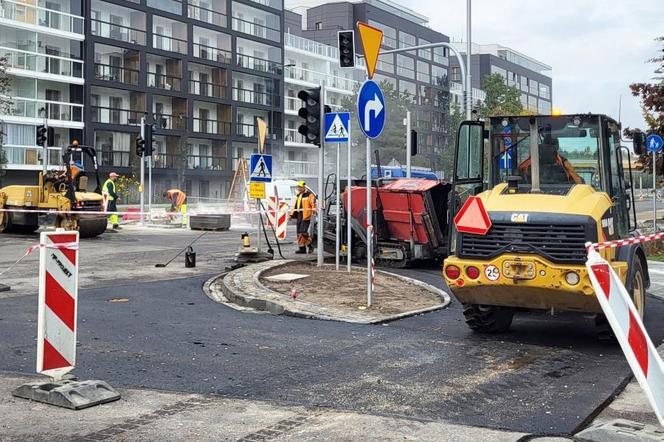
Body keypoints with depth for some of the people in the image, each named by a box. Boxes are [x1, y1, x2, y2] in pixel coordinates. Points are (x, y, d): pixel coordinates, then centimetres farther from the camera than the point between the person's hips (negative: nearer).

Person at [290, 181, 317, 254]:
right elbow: (295, 205, 26)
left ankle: (309, 245, 0)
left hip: (306, 216, -8)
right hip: (299, 216, 8)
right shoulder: (298, 196, 21)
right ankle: (302, 248, 10)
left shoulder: (309, 195, -5)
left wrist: (314, 209, -33)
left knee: (303, 231, -16)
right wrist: (292, 214, 24)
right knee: (299, 232, 6)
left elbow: (313, 203, -16)